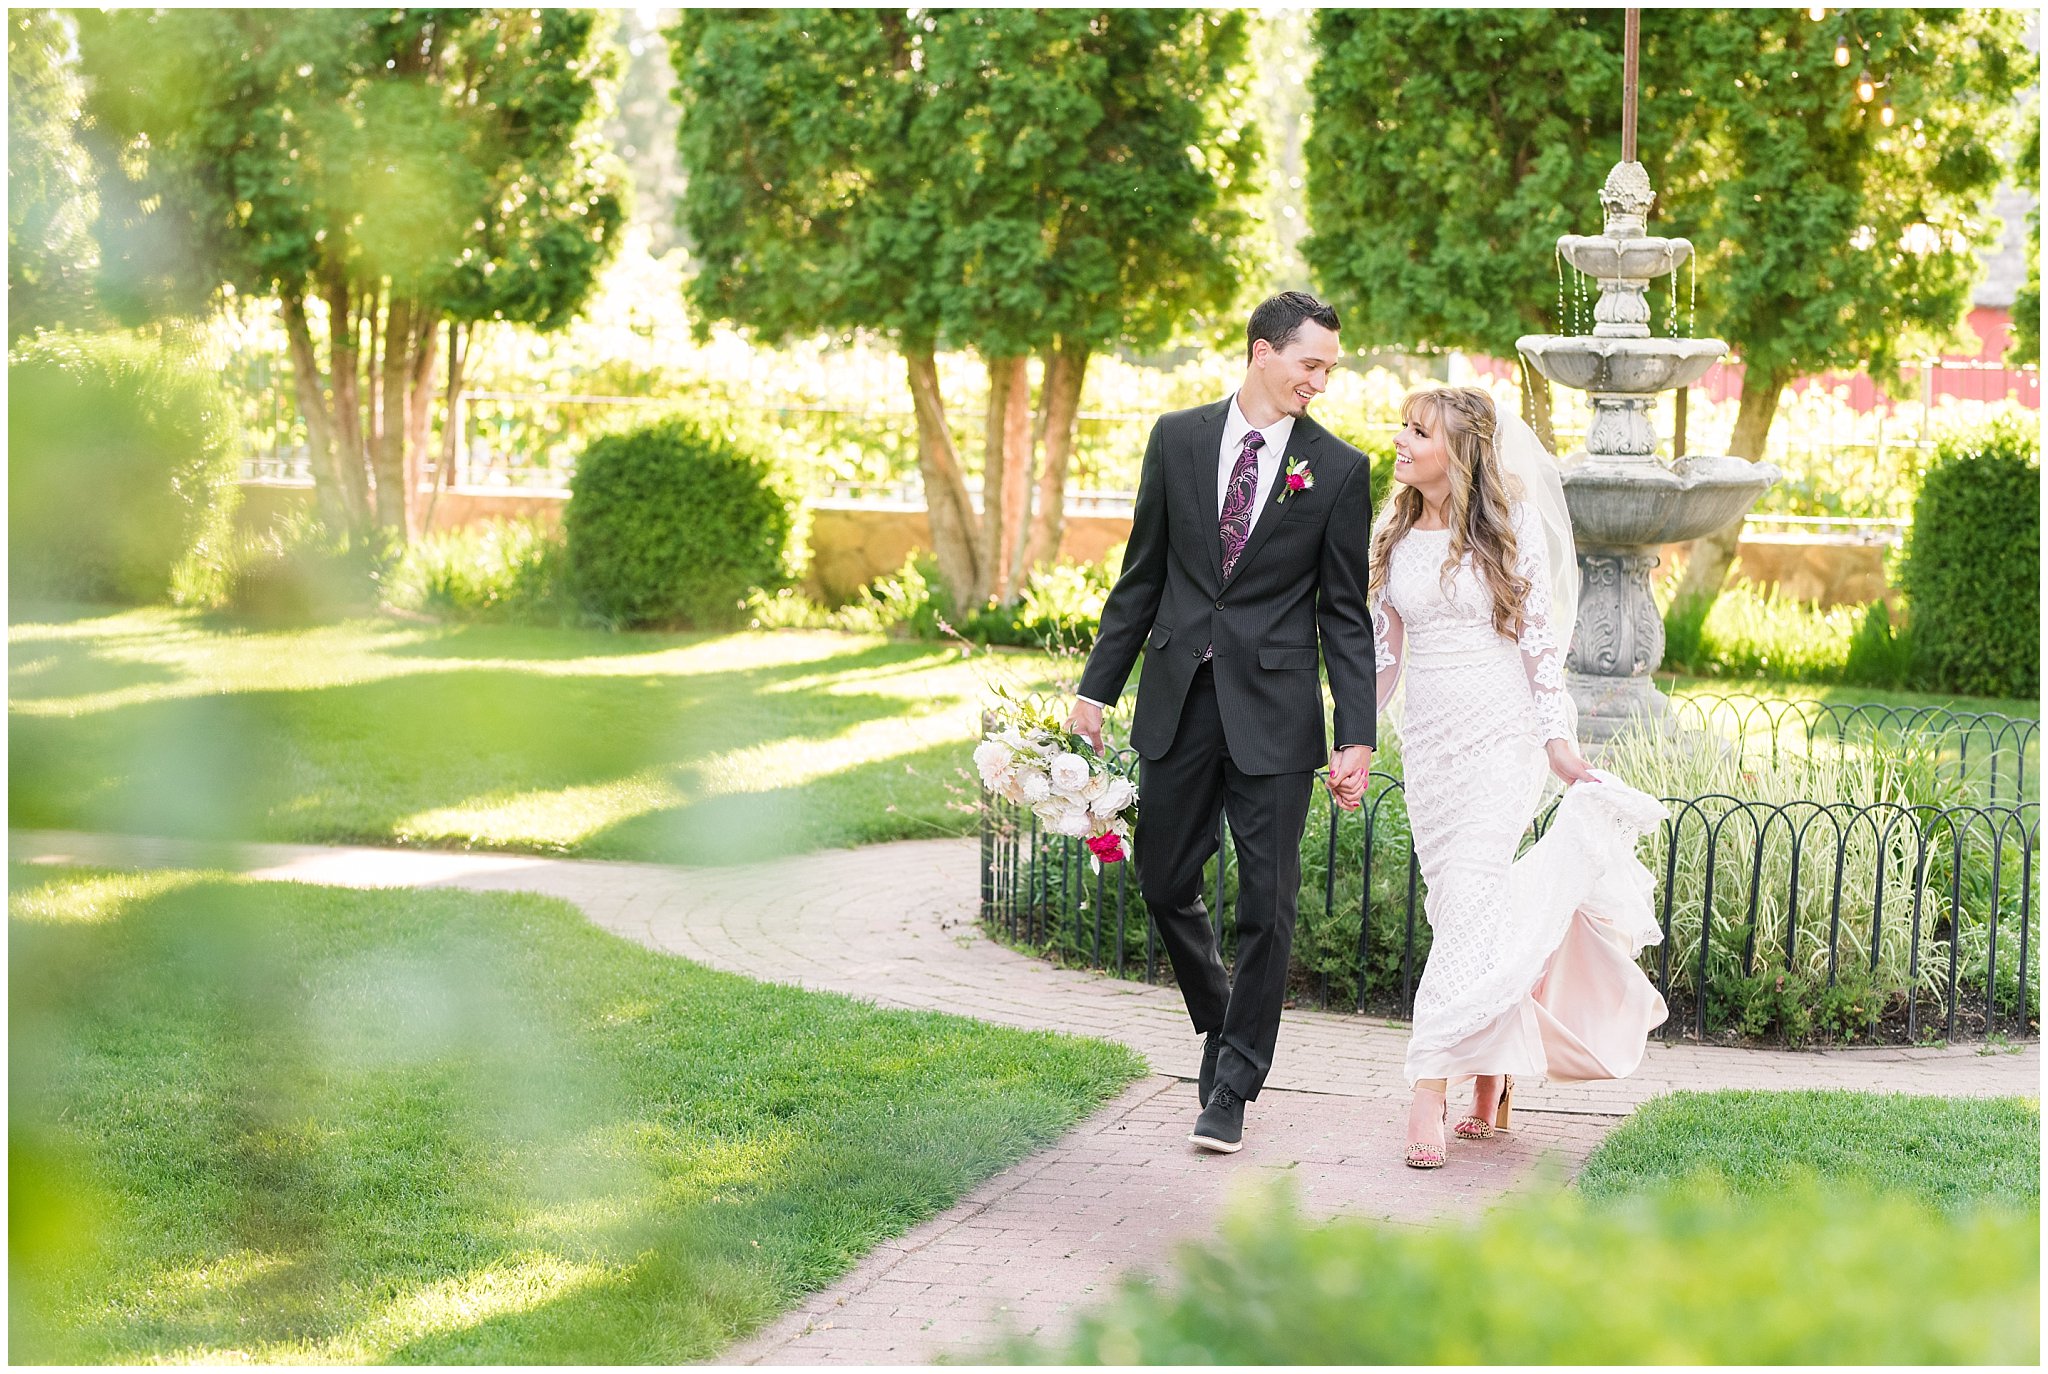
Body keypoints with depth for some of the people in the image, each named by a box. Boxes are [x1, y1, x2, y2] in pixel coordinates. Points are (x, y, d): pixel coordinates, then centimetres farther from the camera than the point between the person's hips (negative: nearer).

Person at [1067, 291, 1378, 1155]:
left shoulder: (1338, 470, -1)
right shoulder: (1178, 438, 4)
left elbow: (1345, 615, 0)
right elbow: (1142, 576, 10)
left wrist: (1356, 736, -6)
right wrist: (1096, 690, 7)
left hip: (1273, 712, -2)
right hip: (1178, 702, 3)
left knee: (1267, 905, -1)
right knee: (1163, 882, 9)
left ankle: (1232, 1088, 10)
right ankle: (1221, 1024, 35)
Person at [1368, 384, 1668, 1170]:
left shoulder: (1511, 529, -5)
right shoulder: (1393, 537, 8)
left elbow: (1541, 639, -3)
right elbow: (1380, 648, 13)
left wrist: (1559, 742, -6)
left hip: (1502, 739, -5)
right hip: (1428, 742, 5)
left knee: (1469, 904, -13)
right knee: (1461, 911, 8)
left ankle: (1428, 1102, -18)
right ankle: (1491, 1085, 19)